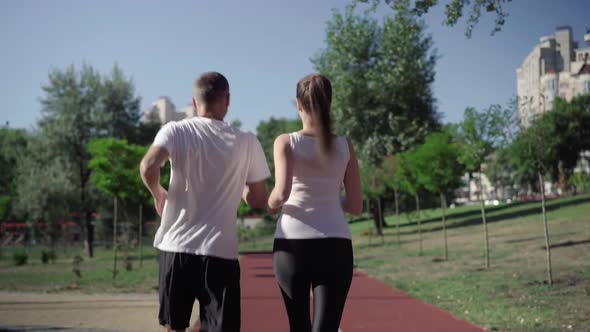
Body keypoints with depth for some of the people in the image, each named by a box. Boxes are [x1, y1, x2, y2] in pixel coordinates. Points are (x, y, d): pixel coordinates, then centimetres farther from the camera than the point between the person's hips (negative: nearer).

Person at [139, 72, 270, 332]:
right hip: (221, 251, -1)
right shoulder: (246, 142, 2)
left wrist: (158, 194, 3)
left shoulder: (175, 130, 1)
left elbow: (148, 166, -17)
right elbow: (259, 201, 6)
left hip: (176, 246, 2)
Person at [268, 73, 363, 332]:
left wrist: (271, 204, 6)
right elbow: (355, 206, 5)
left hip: (292, 244, 0)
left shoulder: (286, 142, -3)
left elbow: (281, 194, -16)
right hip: (335, 246, 1)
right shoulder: (345, 146, 4)